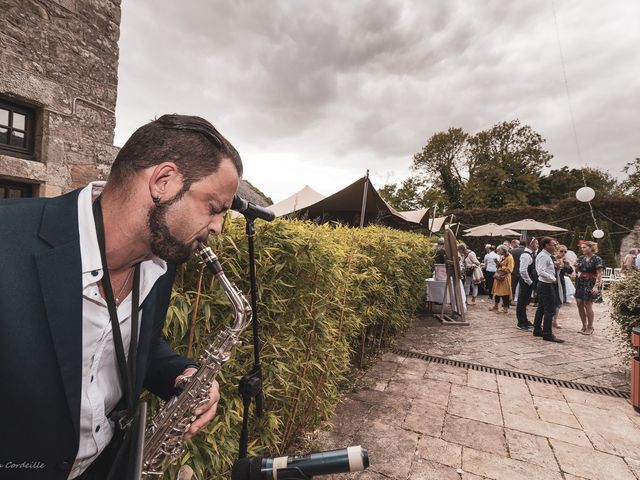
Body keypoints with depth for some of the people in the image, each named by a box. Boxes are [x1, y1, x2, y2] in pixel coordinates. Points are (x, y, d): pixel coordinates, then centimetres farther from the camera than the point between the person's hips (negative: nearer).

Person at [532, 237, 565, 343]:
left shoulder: (547, 255, 14)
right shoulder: (543, 256, -17)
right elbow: (541, 272, -26)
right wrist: (553, 279, -20)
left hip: (544, 285, 10)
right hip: (546, 285, -10)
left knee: (541, 308, 16)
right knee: (550, 310, -6)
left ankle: (537, 330, 25)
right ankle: (547, 334, 0)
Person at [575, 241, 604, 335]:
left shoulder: (597, 259, -8)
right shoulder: (581, 258, 9)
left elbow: (599, 274, -13)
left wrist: (596, 286, -21)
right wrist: (577, 266, -2)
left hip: (590, 284, -6)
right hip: (580, 283, 6)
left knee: (588, 306, -2)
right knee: (579, 304, 6)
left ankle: (590, 327, 14)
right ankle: (584, 325, 20)